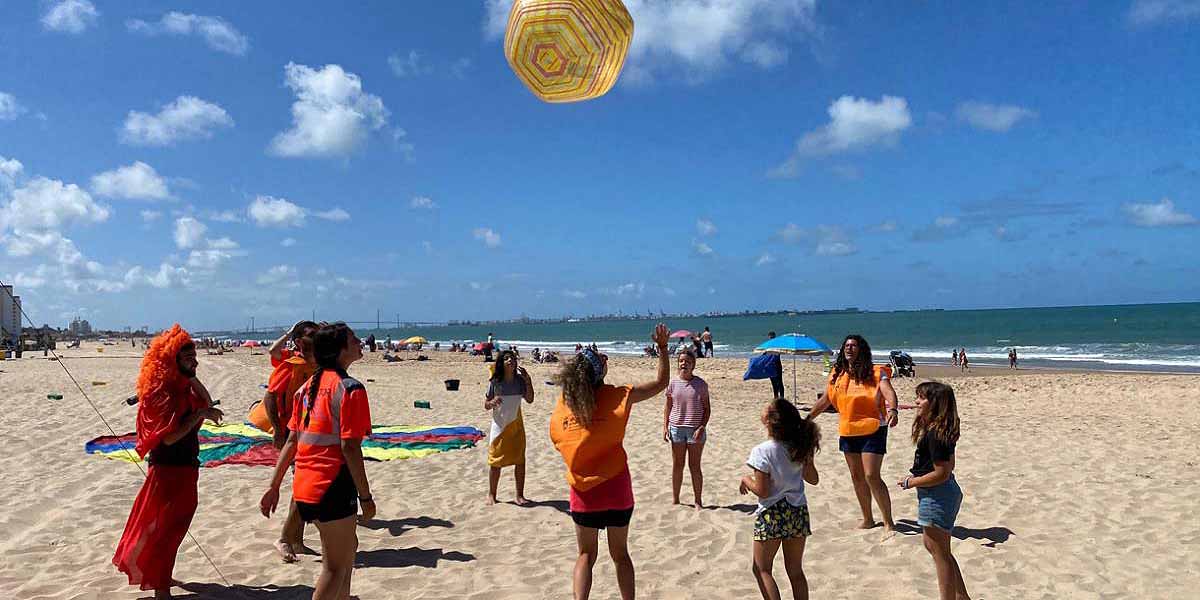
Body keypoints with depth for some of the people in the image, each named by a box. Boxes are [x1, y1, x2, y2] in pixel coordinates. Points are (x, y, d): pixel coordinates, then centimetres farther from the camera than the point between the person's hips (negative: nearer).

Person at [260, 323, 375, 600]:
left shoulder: (308, 386, 10)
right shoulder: (350, 388, -13)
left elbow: (291, 441, 10)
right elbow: (349, 447, -18)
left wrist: (274, 486, 15)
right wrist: (366, 497, -13)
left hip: (304, 488, 8)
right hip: (333, 488, -8)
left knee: (347, 548, 25)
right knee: (335, 567, 4)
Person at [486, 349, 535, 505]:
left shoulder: (519, 380, -3)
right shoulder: (495, 382, -9)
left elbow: (530, 400, -5)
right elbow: (486, 405, -4)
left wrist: (528, 380, -14)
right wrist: (493, 403, -26)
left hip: (516, 425, 2)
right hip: (499, 426, -2)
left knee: (520, 460, 3)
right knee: (495, 462, 6)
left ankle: (520, 495, 15)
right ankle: (491, 494, 22)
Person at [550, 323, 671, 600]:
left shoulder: (561, 407, -7)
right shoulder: (614, 397, -12)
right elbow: (661, 382, -3)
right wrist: (662, 348, 0)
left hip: (582, 490, 1)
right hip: (616, 486, -1)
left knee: (586, 555, 16)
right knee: (620, 554, 16)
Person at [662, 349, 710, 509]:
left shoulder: (700, 384, -3)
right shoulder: (673, 383, 3)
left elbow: (707, 408, -1)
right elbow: (668, 406, 9)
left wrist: (702, 427, -11)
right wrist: (665, 426, 1)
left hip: (695, 430, -2)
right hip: (676, 428, 2)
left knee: (694, 466, 3)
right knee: (677, 465, 11)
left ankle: (698, 501, 14)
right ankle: (675, 499, 22)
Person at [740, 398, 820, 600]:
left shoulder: (762, 451, -18)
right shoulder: (801, 447, -1)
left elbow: (762, 491, -17)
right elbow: (813, 479, 10)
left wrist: (746, 480, 1)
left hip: (772, 515, -5)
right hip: (798, 512, 6)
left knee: (761, 569, 10)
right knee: (795, 571, 16)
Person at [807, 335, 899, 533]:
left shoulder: (875, 372, -8)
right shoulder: (837, 374, 8)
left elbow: (889, 392, -24)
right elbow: (824, 401, 17)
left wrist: (893, 410, -44)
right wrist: (807, 419, 17)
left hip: (872, 430, -6)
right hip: (847, 432, 6)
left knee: (871, 476, -11)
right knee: (856, 476, 13)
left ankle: (888, 522, 0)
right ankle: (867, 519, 28)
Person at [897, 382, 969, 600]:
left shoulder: (934, 434, -25)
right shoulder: (941, 430, 7)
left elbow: (941, 474, -25)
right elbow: (947, 466, 17)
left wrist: (910, 483, -15)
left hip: (937, 496, -11)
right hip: (945, 493, 11)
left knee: (940, 553, 3)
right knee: (933, 546, 23)